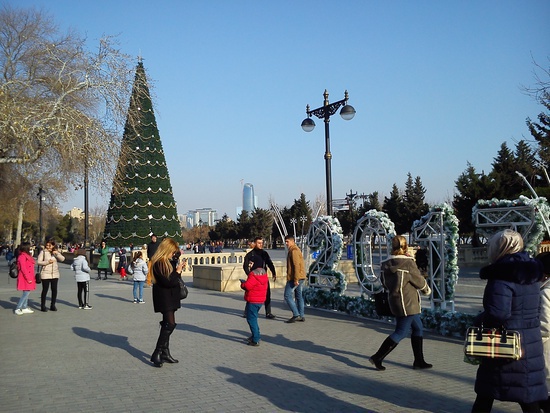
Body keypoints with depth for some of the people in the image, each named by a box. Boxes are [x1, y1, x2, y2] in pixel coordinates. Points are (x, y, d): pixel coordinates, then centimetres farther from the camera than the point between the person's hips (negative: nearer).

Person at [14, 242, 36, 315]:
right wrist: (28, 278, -18)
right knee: (26, 293, -11)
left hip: (29, 278, 10)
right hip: (25, 278, -10)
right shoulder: (22, 256, -14)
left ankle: (24, 308, 16)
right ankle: (18, 309, -5)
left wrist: (31, 278, 15)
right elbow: (23, 269, -18)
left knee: (27, 293, 11)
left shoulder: (27, 256, 17)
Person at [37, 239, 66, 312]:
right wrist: (47, 262, -18)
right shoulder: (43, 252, -2)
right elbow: (39, 262, -5)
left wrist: (57, 254, -19)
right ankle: (43, 306, 9)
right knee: (45, 290, -1)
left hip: (55, 274, 4)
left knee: (54, 290, 6)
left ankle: (52, 305, 17)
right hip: (45, 274, -3)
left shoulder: (56, 252, 8)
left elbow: (62, 259, -4)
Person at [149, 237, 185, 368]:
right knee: (170, 324, -14)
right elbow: (168, 282, -25)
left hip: (169, 298, 10)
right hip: (164, 299, -10)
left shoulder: (167, 262, 10)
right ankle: (157, 354, -9)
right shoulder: (158, 264, -19)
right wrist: (178, 271, -13)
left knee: (167, 325, 13)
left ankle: (165, 353, 20)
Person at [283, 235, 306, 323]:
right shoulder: (296, 250, 19)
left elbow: (296, 265, -21)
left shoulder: (294, 251, -14)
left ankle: (296, 315, -8)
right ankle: (301, 316, 16)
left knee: (288, 296, -7)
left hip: (294, 278, -10)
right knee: (299, 296, 12)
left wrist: (296, 279, -24)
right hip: (300, 277, 10)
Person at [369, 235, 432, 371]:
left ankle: (419, 361, 23)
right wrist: (427, 290, 13)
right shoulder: (408, 263, -17)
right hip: (407, 303, -8)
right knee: (401, 332, -1)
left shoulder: (386, 264, 3)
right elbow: (419, 281, -6)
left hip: (394, 300, 8)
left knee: (417, 328, 18)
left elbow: (385, 283, 11)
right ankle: (377, 357, 0)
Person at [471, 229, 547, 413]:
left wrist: (479, 320, -8)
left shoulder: (501, 275, -18)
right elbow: (530, 307, 16)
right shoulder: (530, 273, 7)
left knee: (485, 395, 9)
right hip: (530, 344, 7)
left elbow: (498, 313, -26)